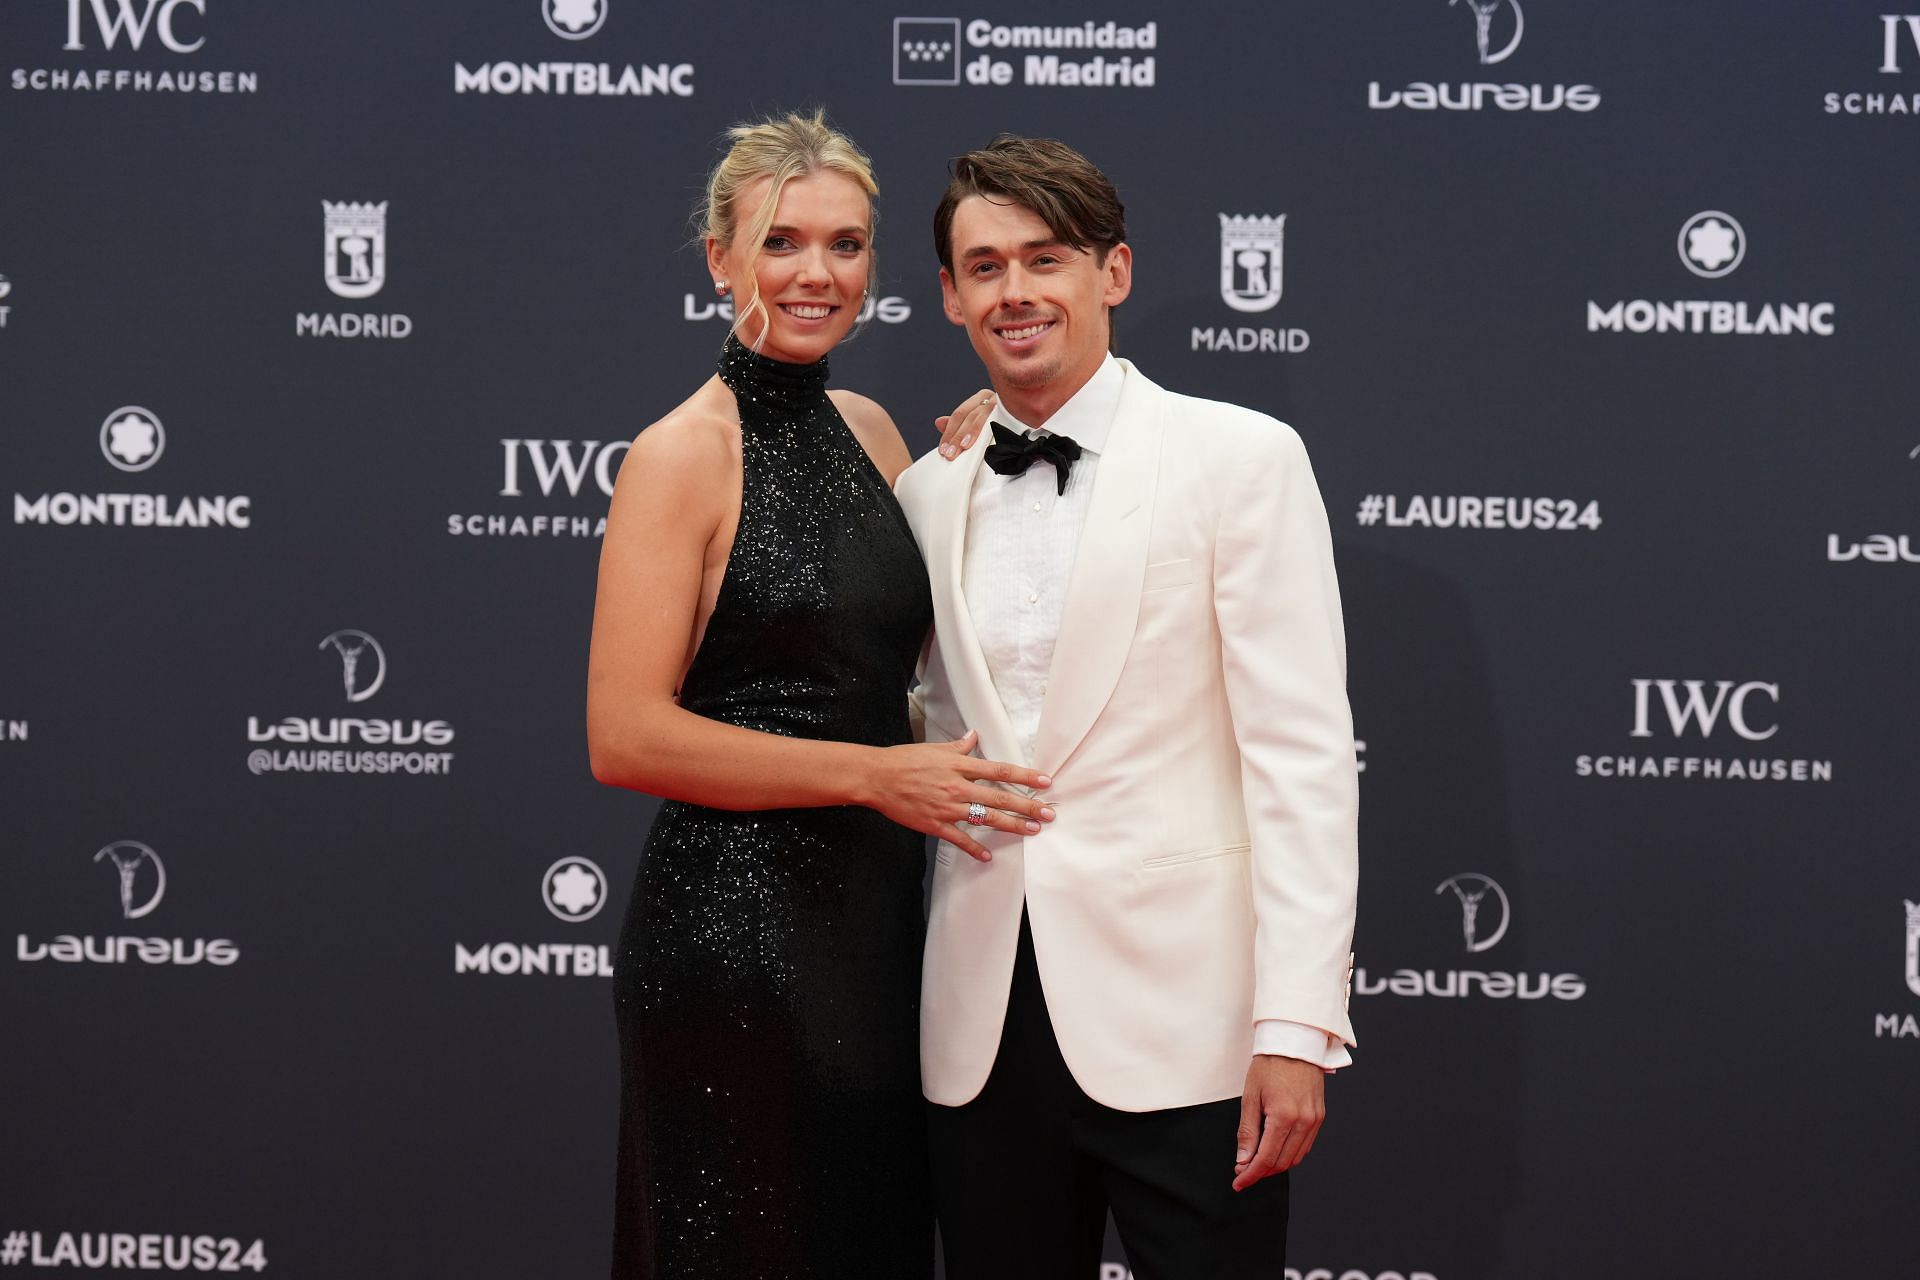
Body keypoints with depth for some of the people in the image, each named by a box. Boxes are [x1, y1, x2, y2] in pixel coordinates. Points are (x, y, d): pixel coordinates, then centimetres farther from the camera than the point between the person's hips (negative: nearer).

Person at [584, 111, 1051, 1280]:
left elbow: (929, 632, 24)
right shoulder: (684, 454, -10)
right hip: (734, 928, -7)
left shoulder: (871, 430, 10)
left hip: (877, 916, 7)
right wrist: (874, 773, -19)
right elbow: (625, 736, -17)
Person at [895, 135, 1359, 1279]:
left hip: (1178, 1015, -4)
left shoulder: (1240, 458, -3)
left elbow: (1302, 753, -8)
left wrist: (1297, 1027, -14)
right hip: (985, 1023, 4)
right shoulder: (930, 489, 12)